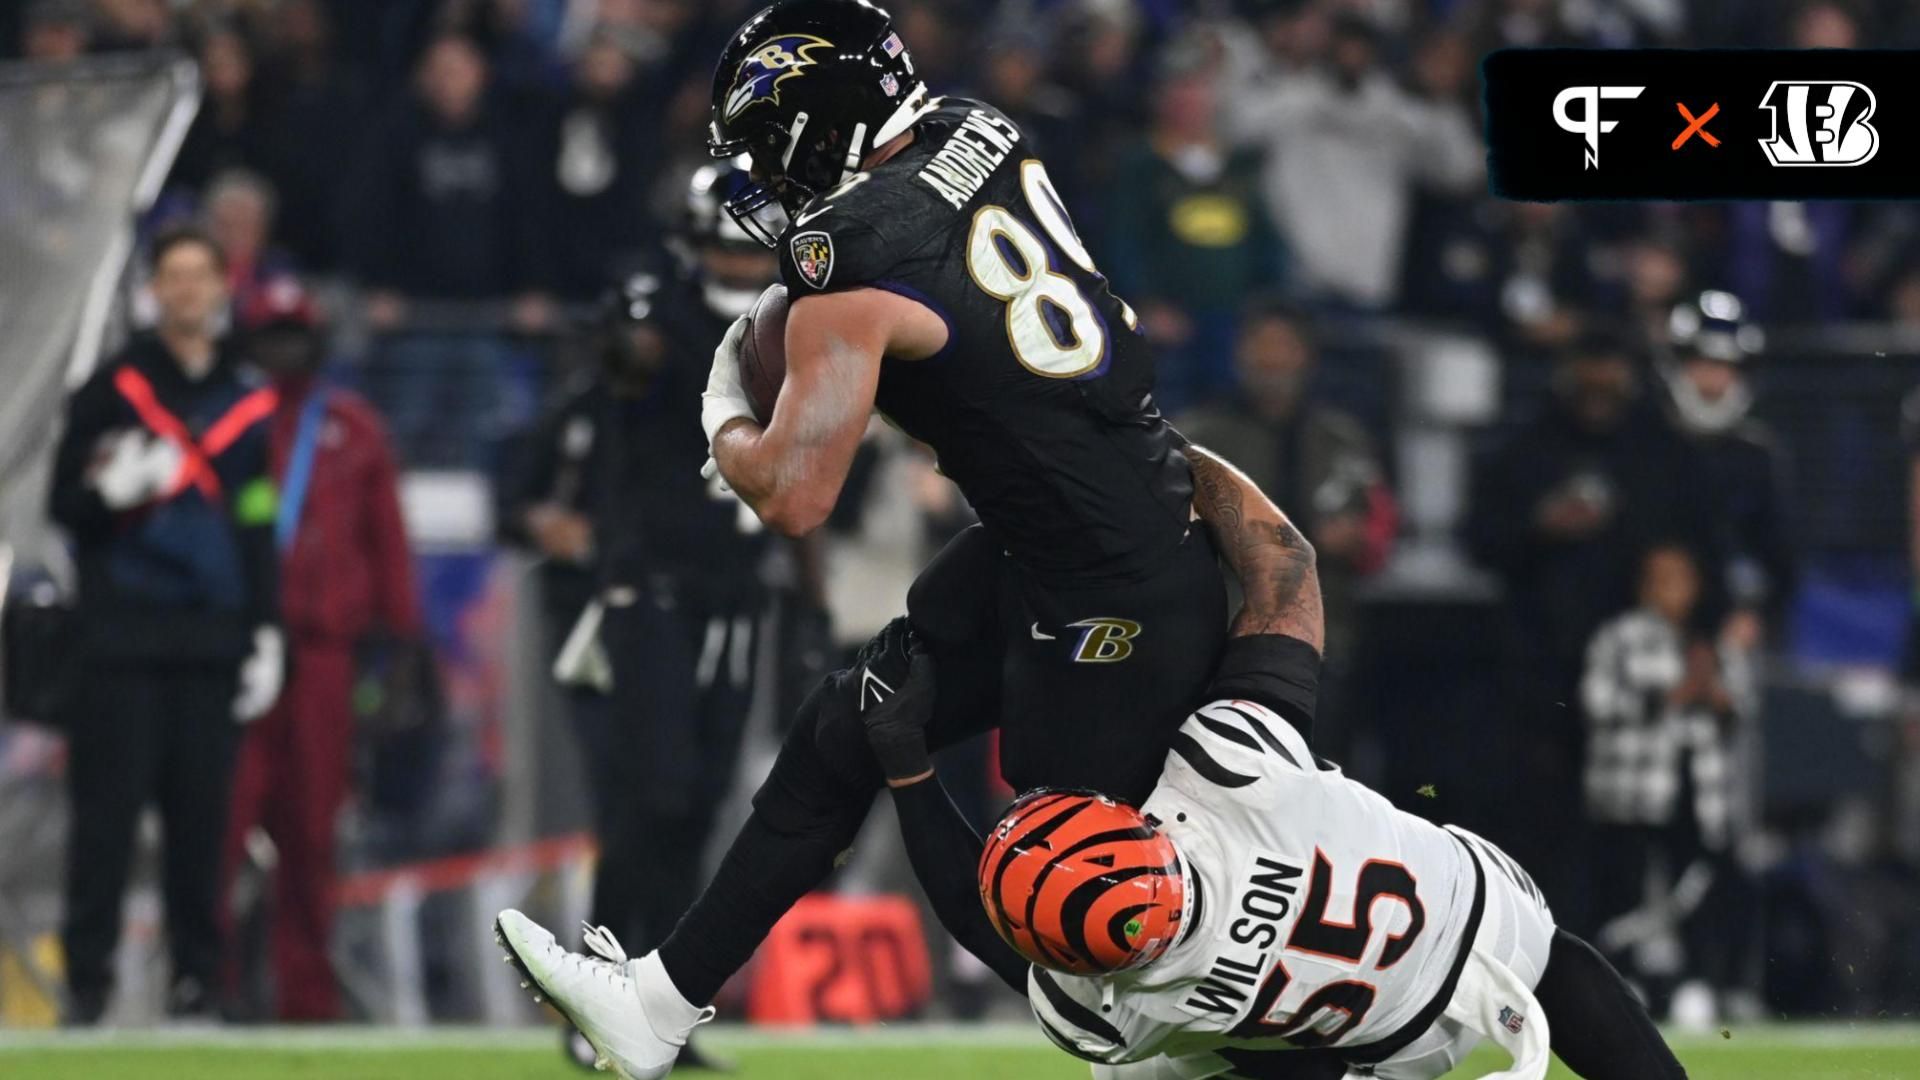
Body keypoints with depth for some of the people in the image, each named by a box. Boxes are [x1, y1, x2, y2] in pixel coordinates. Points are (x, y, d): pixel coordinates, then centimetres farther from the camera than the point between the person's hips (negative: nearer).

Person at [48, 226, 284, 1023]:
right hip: (122, 632, -3)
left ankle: (195, 972, 4)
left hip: (211, 632, 3)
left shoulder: (248, 403, 14)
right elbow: (64, 503, 4)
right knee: (108, 806, -6)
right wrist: (111, 490, -18)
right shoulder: (113, 389, 5)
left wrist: (266, 635, 12)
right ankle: (87, 976, -3)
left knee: (202, 809, -1)